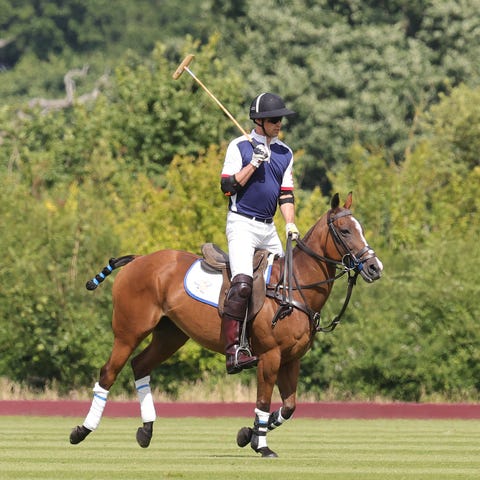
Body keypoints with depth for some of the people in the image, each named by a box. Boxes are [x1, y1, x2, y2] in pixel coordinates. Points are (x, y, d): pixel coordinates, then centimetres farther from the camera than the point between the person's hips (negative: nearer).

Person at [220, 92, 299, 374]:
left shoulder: (285, 153, 13)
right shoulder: (240, 147, -2)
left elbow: (286, 193, 13)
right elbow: (228, 186, -9)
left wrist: (291, 224, -1)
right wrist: (254, 163, -15)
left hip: (269, 227, 7)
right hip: (242, 223, -7)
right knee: (242, 282, -25)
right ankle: (234, 350, -32)